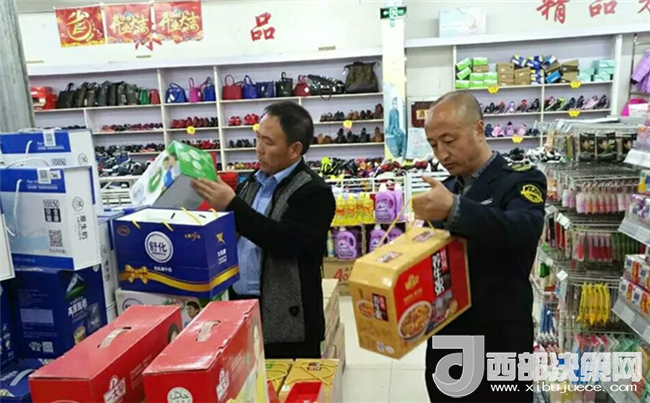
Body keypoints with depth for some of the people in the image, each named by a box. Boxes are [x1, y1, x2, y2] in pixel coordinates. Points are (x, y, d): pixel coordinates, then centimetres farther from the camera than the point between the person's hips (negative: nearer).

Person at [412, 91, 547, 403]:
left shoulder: (521, 180, -10)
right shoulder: (445, 188, 7)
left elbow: (524, 231, -30)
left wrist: (454, 209, -43)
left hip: (499, 340, -5)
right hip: (445, 335, 5)